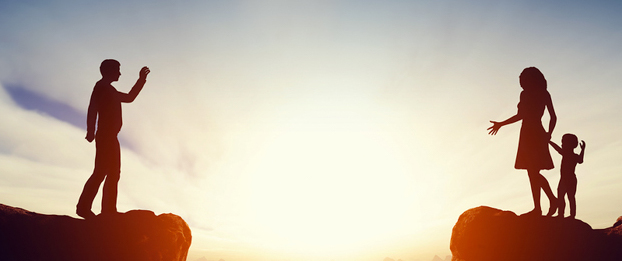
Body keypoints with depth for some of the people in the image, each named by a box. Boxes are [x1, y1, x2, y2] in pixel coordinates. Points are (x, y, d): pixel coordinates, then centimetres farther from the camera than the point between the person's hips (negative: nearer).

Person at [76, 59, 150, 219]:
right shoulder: (101, 87, -3)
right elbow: (92, 108, -16)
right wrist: (91, 131, -27)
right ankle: (83, 207, -15)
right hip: (105, 136, -10)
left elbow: (129, 98, 37)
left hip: (111, 138, 10)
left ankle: (108, 211, 8)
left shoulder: (109, 90, 24)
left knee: (113, 174, 7)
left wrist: (141, 80, 33)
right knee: (101, 172, -15)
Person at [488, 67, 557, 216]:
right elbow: (553, 117, 11)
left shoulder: (525, 94, -6)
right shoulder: (545, 94, 12)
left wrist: (500, 124, -1)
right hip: (539, 134, 7)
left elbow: (521, 115, -10)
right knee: (534, 173, 13)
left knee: (533, 173, -5)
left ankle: (537, 208, -5)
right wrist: (548, 134, 19)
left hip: (528, 134, -7)